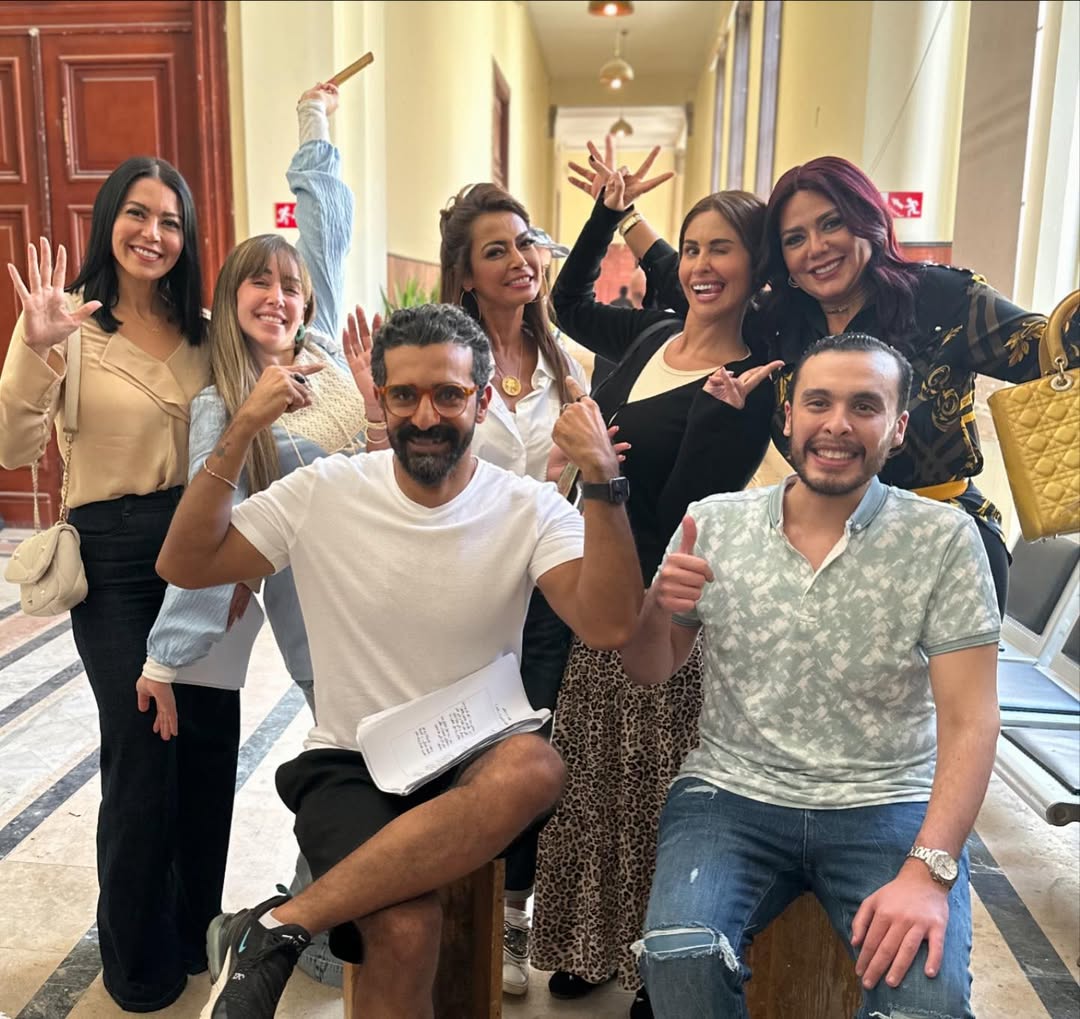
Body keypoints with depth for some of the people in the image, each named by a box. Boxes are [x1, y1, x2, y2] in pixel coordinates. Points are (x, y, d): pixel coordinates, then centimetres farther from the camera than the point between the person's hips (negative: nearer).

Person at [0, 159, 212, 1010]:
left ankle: (197, 925, 35)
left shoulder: (201, 332, 7)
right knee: (143, 754, 1)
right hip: (116, 559, -4)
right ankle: (138, 961, 26)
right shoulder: (72, 326, -6)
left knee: (208, 742, 11)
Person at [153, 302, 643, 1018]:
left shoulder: (530, 510, -4)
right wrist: (241, 434, -11)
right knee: (405, 928, -32)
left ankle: (277, 928, -23)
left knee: (536, 767, -35)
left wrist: (604, 480, -26)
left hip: (475, 768, 2)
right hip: (350, 764, -1)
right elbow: (183, 566, -1)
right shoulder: (323, 492, -1)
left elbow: (608, 626, -16)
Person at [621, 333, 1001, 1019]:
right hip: (732, 794, 1)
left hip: (888, 807, 0)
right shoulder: (714, 524, 2)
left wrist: (929, 869, -18)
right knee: (680, 956, -26)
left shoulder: (944, 539, -4)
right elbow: (650, 673, 9)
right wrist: (658, 606, -14)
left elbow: (969, 719, -6)